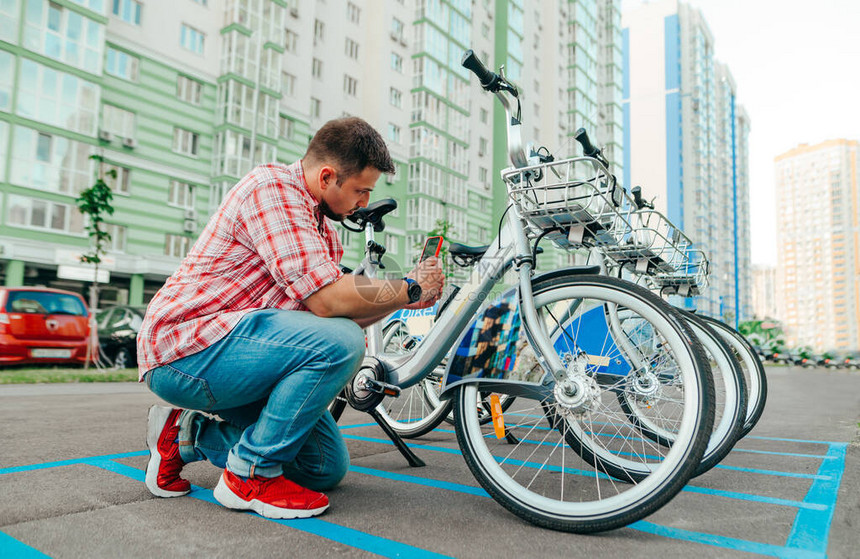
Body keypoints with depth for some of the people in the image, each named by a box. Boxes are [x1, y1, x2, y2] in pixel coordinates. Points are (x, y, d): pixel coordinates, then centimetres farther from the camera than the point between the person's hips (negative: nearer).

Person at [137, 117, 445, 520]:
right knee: (339, 343, -29)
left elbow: (345, 313, 12)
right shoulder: (272, 186, -16)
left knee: (327, 467, 7)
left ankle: (189, 434, 16)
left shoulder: (320, 224, 14)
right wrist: (409, 288, -13)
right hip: (184, 348, -9)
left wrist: (403, 299, 0)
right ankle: (250, 473, -10)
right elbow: (328, 300, -26)